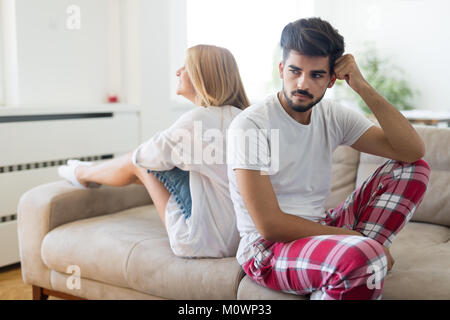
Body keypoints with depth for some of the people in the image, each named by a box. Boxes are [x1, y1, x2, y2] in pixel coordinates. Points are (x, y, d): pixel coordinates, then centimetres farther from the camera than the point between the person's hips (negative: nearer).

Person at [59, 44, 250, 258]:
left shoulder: (199, 118, -21)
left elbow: (147, 156, -7)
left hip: (204, 242, -7)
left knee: (140, 162, 8)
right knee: (143, 162, 18)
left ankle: (83, 174, 40)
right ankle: (92, 174, 49)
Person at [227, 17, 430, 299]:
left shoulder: (334, 116, 3)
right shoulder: (249, 125, -15)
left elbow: (414, 151, -6)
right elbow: (269, 225, -19)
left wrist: (364, 88, -13)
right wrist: (353, 236, -16)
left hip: (318, 230, 7)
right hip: (268, 248, -7)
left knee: (414, 169, -1)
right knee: (366, 256, -38)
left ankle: (350, 256, -14)